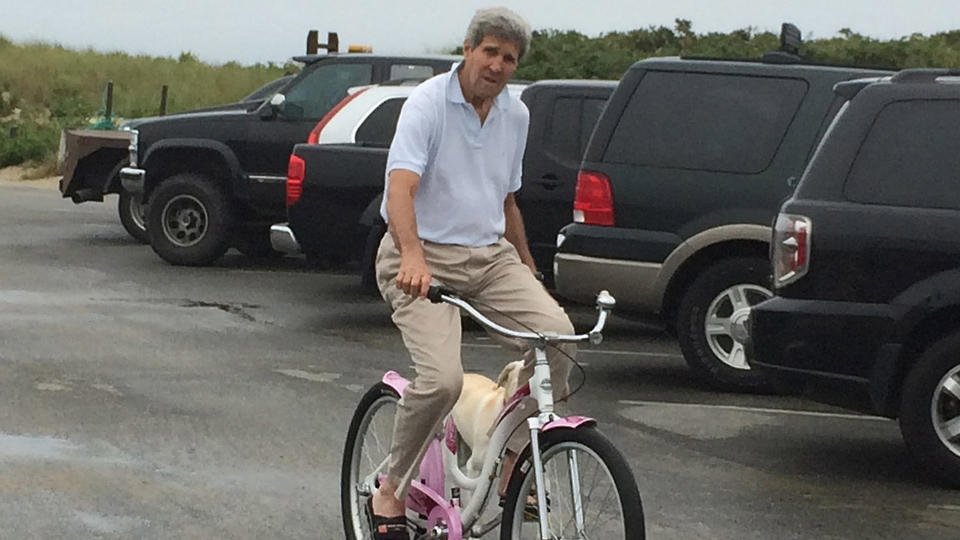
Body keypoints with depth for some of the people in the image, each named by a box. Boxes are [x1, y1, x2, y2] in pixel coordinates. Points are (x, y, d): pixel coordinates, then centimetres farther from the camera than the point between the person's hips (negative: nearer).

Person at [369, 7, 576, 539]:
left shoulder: (515, 115, 11)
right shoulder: (428, 103, -10)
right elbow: (400, 187, -25)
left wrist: (529, 271, 26)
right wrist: (412, 256, -42)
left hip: (490, 254, 6)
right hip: (425, 259, -6)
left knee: (557, 333, -20)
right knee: (442, 377, -26)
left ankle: (508, 462, -4)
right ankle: (391, 491, -4)